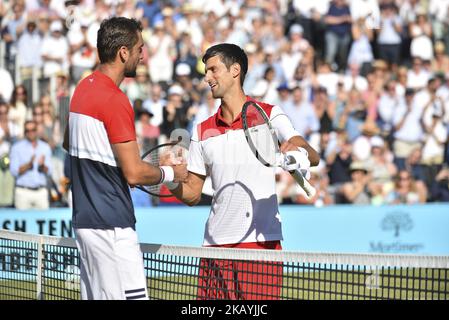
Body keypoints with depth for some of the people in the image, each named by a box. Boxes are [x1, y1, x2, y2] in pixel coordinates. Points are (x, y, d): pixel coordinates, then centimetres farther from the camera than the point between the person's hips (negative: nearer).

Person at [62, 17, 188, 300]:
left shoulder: (83, 88, 12)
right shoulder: (116, 101, -17)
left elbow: (69, 144, 30)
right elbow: (135, 174, -18)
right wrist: (171, 173, -2)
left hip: (84, 220, 10)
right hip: (112, 227, -10)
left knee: (94, 297, 11)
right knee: (131, 295, -10)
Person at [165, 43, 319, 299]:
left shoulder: (269, 115, 2)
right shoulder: (203, 131, 14)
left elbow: (312, 156, -11)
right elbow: (192, 194, 15)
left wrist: (299, 152, -34)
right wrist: (172, 182, -7)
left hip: (261, 240, -4)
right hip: (216, 244, 4)